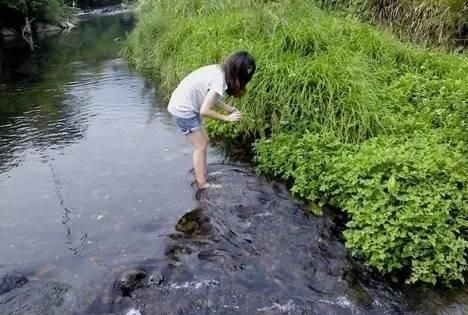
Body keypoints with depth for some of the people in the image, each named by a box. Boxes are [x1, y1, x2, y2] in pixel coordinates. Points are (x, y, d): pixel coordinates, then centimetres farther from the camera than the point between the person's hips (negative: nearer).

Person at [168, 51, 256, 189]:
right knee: (201, 146, 0)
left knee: (203, 142, 17)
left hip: (184, 106, 9)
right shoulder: (219, 79, -26)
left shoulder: (220, 71, 1)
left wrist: (230, 109, -3)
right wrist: (227, 118, -14)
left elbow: (212, 98, 9)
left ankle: (201, 176, 29)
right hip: (183, 109, -9)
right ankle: (203, 184, 11)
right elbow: (205, 110, -25)